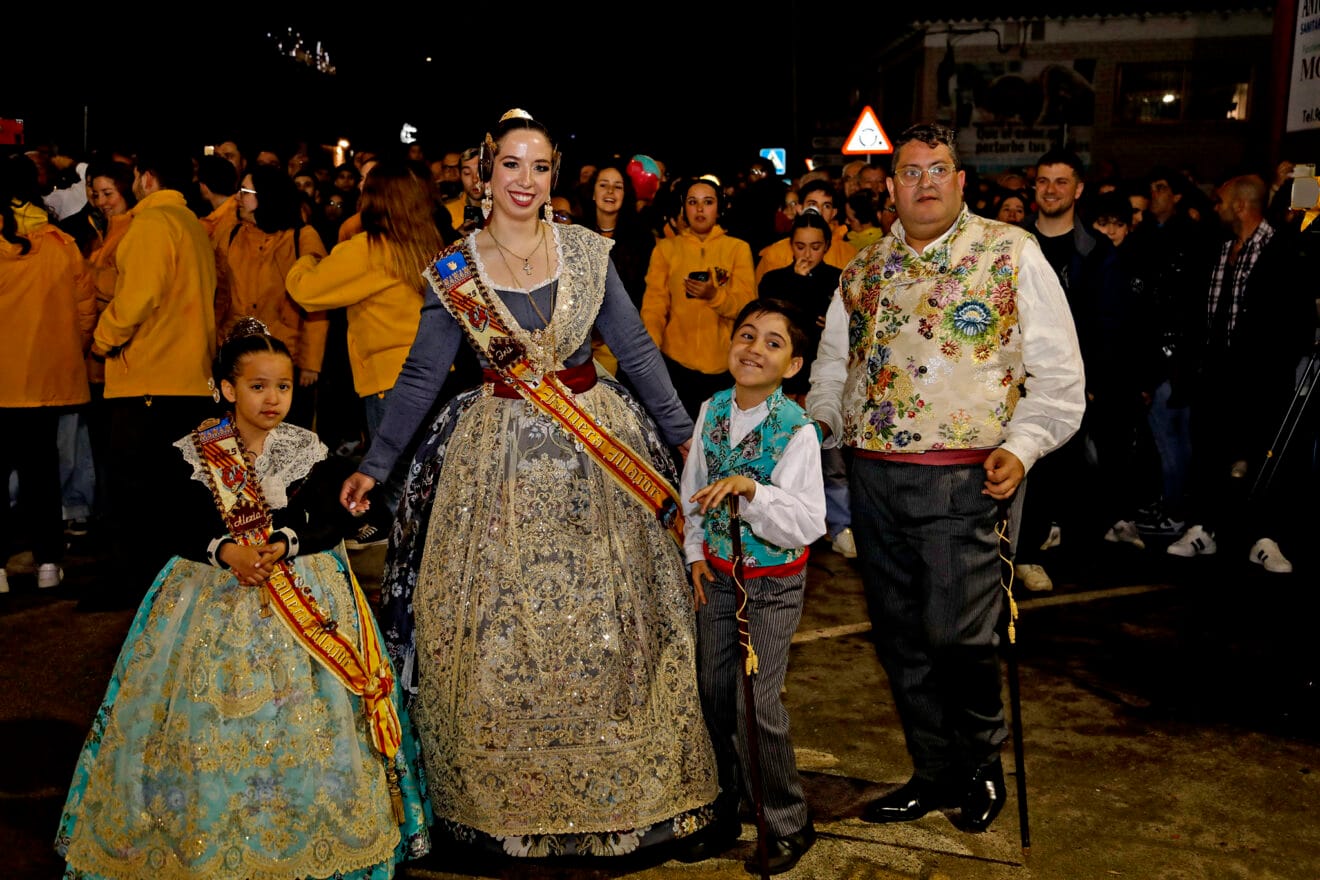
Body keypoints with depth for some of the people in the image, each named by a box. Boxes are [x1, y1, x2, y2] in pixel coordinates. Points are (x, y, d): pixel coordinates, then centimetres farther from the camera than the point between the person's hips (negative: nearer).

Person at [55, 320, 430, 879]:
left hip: (303, 588, 0)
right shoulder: (195, 453, -2)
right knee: (207, 710, -1)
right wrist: (227, 551, -24)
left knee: (302, 711, -5)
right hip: (214, 594, 0)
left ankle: (303, 834, 12)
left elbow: (334, 521, -4)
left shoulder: (308, 451, 0)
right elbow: (183, 528, -6)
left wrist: (285, 544, -20)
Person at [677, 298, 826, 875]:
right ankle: (731, 809, 33)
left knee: (757, 702, -6)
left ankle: (788, 826, 15)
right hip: (718, 572, 6)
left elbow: (807, 524, -27)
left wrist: (749, 488, -39)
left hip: (774, 581, -5)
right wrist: (695, 552, 6)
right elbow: (693, 487, 12)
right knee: (715, 692, 12)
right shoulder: (712, 410, -2)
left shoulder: (798, 430, -19)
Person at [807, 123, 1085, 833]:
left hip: (964, 480, -4)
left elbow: (1057, 370, -1)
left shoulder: (1011, 254, 1)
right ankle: (934, 773, 28)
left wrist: (1022, 445, -12)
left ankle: (982, 764, 21)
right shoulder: (863, 270, 14)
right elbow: (832, 366, 23)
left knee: (955, 635, -6)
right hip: (873, 477, 5)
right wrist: (815, 426, 8)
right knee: (900, 639, 10)